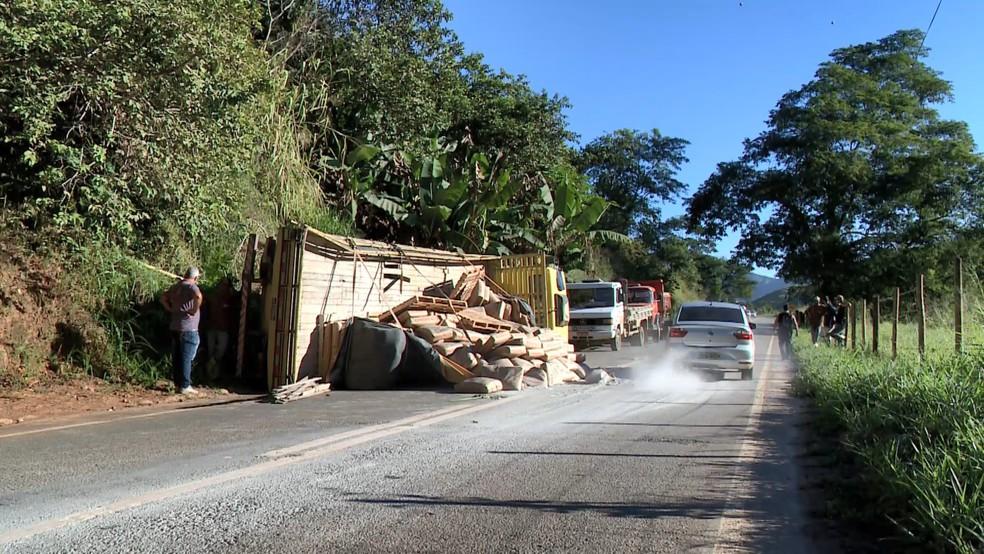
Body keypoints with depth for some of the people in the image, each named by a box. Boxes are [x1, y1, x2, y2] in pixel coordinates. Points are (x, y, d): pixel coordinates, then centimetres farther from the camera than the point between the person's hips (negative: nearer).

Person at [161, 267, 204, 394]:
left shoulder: (176, 286, 13)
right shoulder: (191, 286, -12)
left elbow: (163, 299, 21)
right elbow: (198, 296, -33)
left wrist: (171, 310, 14)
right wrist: (195, 310, -21)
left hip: (175, 327, 8)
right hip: (188, 329, -8)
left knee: (176, 357, 12)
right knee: (186, 358, -4)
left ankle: (177, 383, 20)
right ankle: (185, 386, -1)